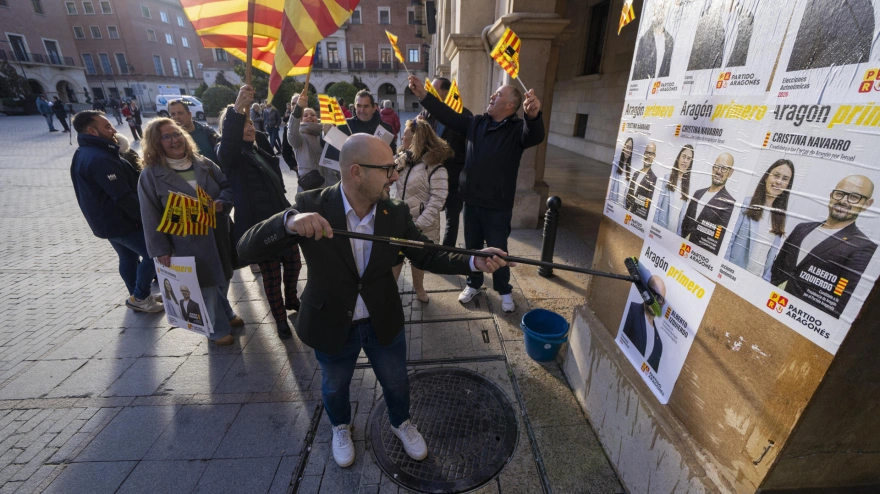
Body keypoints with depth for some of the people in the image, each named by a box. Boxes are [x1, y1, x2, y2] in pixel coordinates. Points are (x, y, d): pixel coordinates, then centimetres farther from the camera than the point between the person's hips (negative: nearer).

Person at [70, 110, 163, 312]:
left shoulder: (83, 154, 11)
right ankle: (140, 298, 4)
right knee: (153, 254, -3)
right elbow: (124, 197, -26)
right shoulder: (100, 159, -24)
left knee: (128, 258, 18)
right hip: (121, 222, -10)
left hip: (106, 220, 10)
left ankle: (137, 297, 30)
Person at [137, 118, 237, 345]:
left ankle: (225, 313, 44)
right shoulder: (151, 174, -6)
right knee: (206, 286, 5)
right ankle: (218, 328, 25)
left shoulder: (204, 164, 6)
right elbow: (151, 216, -7)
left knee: (223, 280, 18)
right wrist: (160, 249, -10)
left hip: (218, 236, 5)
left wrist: (222, 202, -14)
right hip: (188, 243, -4)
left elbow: (228, 186, 9)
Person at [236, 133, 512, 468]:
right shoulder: (311, 206, -22)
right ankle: (341, 427, 61)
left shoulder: (396, 213, -15)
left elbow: (426, 256, -8)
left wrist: (473, 262, -25)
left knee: (396, 381, 23)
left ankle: (401, 422, 57)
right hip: (331, 326, -1)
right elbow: (247, 248, -23)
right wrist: (289, 222, -45)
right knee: (334, 386, 26)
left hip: (384, 322, 2)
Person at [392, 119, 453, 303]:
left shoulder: (435, 167, -18)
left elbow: (437, 201, -21)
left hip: (422, 224, -4)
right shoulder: (403, 159, 3)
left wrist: (419, 224, -24)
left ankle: (418, 287, 39)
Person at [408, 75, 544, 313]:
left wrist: (534, 116, -54)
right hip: (471, 201, 5)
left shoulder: (518, 129, -10)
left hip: (497, 206, -5)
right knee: (472, 246, 18)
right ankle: (474, 284, 38)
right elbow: (448, 115, 7)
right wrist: (423, 95, -2)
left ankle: (504, 291, 29)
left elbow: (535, 136, -31)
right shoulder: (476, 123, 6)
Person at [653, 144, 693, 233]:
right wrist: (654, 224, -8)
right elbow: (658, 203, -5)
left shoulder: (689, 183, 5)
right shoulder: (667, 178, -5)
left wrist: (679, 232, 4)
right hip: (661, 224, -3)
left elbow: (685, 211, 7)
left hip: (677, 227, 3)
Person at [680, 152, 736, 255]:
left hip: (704, 252, -5)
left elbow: (719, 236, -15)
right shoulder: (698, 193, 9)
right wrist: (684, 239, -2)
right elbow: (686, 221, 10)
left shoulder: (728, 202, -10)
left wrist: (691, 237, -9)